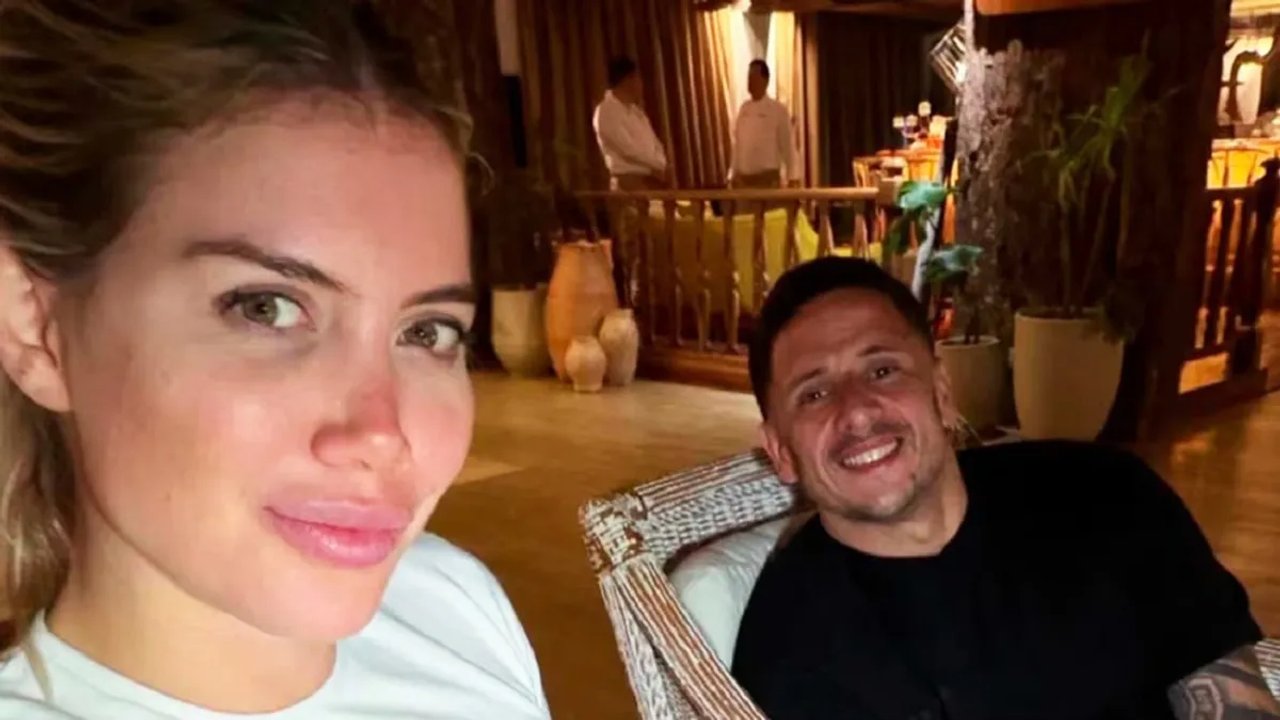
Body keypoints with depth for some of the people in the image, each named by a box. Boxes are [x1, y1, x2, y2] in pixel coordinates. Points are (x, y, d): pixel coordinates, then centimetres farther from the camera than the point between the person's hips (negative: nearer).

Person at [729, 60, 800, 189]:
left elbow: (788, 146, -7)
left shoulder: (778, 110, -5)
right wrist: (733, 175, 12)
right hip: (743, 178, 5)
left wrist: (793, 178, -11)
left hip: (768, 178, -5)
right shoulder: (744, 109, 11)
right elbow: (737, 145, 14)